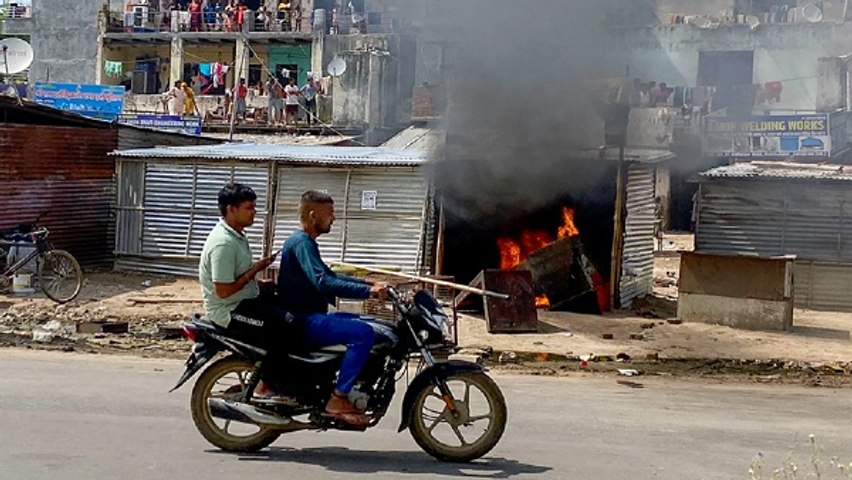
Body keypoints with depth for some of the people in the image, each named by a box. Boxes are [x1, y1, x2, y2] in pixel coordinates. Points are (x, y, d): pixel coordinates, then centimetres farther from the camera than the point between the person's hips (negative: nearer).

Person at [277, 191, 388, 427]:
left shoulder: (304, 241, 18)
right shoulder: (301, 243, -15)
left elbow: (330, 276, 24)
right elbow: (323, 283, -27)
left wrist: (369, 285, 13)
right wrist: (367, 291, -28)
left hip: (308, 317, 11)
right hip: (302, 321, -11)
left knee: (364, 323, 18)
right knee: (363, 333, -24)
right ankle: (338, 400, -23)